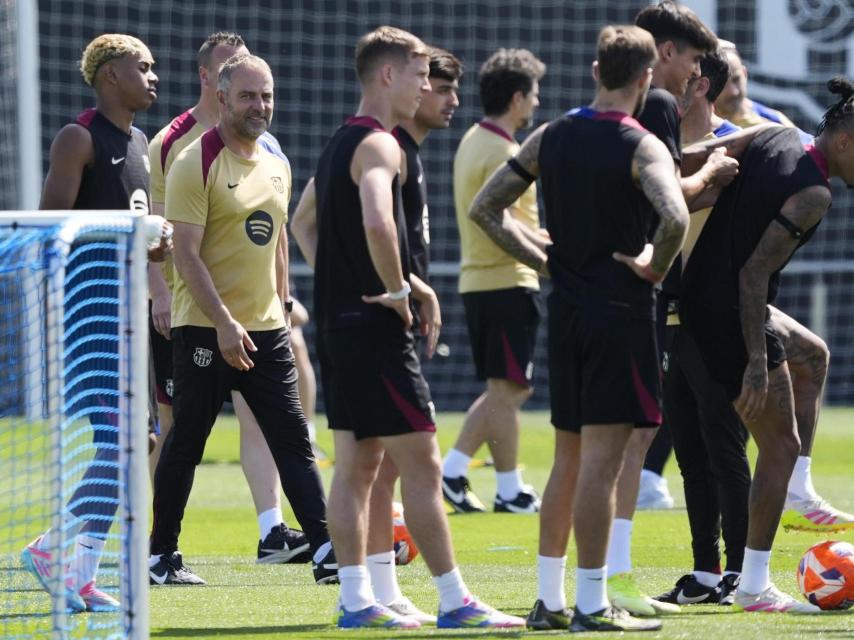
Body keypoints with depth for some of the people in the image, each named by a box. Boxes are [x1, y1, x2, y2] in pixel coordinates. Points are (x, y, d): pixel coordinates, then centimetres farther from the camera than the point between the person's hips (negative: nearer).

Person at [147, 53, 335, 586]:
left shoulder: (277, 164, 12)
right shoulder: (197, 162, -10)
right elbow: (186, 254, -15)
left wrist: (281, 311, 16)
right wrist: (224, 323, -21)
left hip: (266, 330, 6)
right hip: (205, 329, -6)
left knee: (294, 440, -1)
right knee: (186, 443, 3)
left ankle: (326, 551, -5)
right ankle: (162, 555, 13)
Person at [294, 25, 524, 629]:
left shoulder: (340, 144, 17)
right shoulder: (379, 145, -14)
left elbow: (307, 226, 28)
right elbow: (377, 222, -33)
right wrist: (399, 289, -19)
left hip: (338, 323, 10)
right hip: (376, 329, -10)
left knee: (357, 464, 11)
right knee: (421, 463, -7)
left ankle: (356, 600, 12)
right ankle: (455, 601, -6)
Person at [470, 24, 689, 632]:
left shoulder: (551, 137, 7)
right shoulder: (642, 147, -12)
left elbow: (485, 209, 9)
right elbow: (675, 217, -30)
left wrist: (540, 259, 12)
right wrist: (656, 265, -12)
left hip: (566, 309, 7)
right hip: (621, 309, -7)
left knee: (569, 457, 15)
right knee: (602, 459, -5)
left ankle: (550, 599, 18)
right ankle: (592, 606, -4)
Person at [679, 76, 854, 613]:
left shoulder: (777, 140, 4)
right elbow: (754, 272, -23)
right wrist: (756, 361, -22)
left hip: (700, 295, 10)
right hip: (730, 318, -10)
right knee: (780, 445, -1)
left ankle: (797, 491, 29)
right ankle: (754, 586, 2)